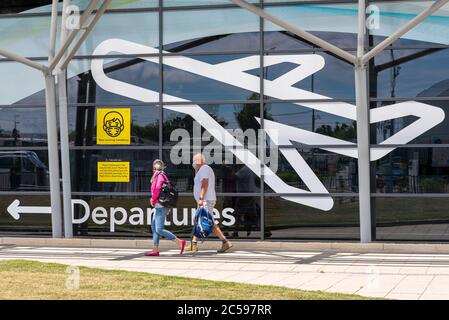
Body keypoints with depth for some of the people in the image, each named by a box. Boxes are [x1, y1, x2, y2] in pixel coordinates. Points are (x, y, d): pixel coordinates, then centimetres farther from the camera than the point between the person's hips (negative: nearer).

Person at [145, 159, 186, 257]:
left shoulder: (160, 175, -13)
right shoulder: (161, 175, 16)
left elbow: (157, 188, -25)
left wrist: (153, 199, -11)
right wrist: (153, 199, 13)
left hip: (160, 205, -10)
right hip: (159, 206, 10)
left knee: (159, 229, -12)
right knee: (154, 227, 12)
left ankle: (179, 242, -12)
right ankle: (155, 250, 13)